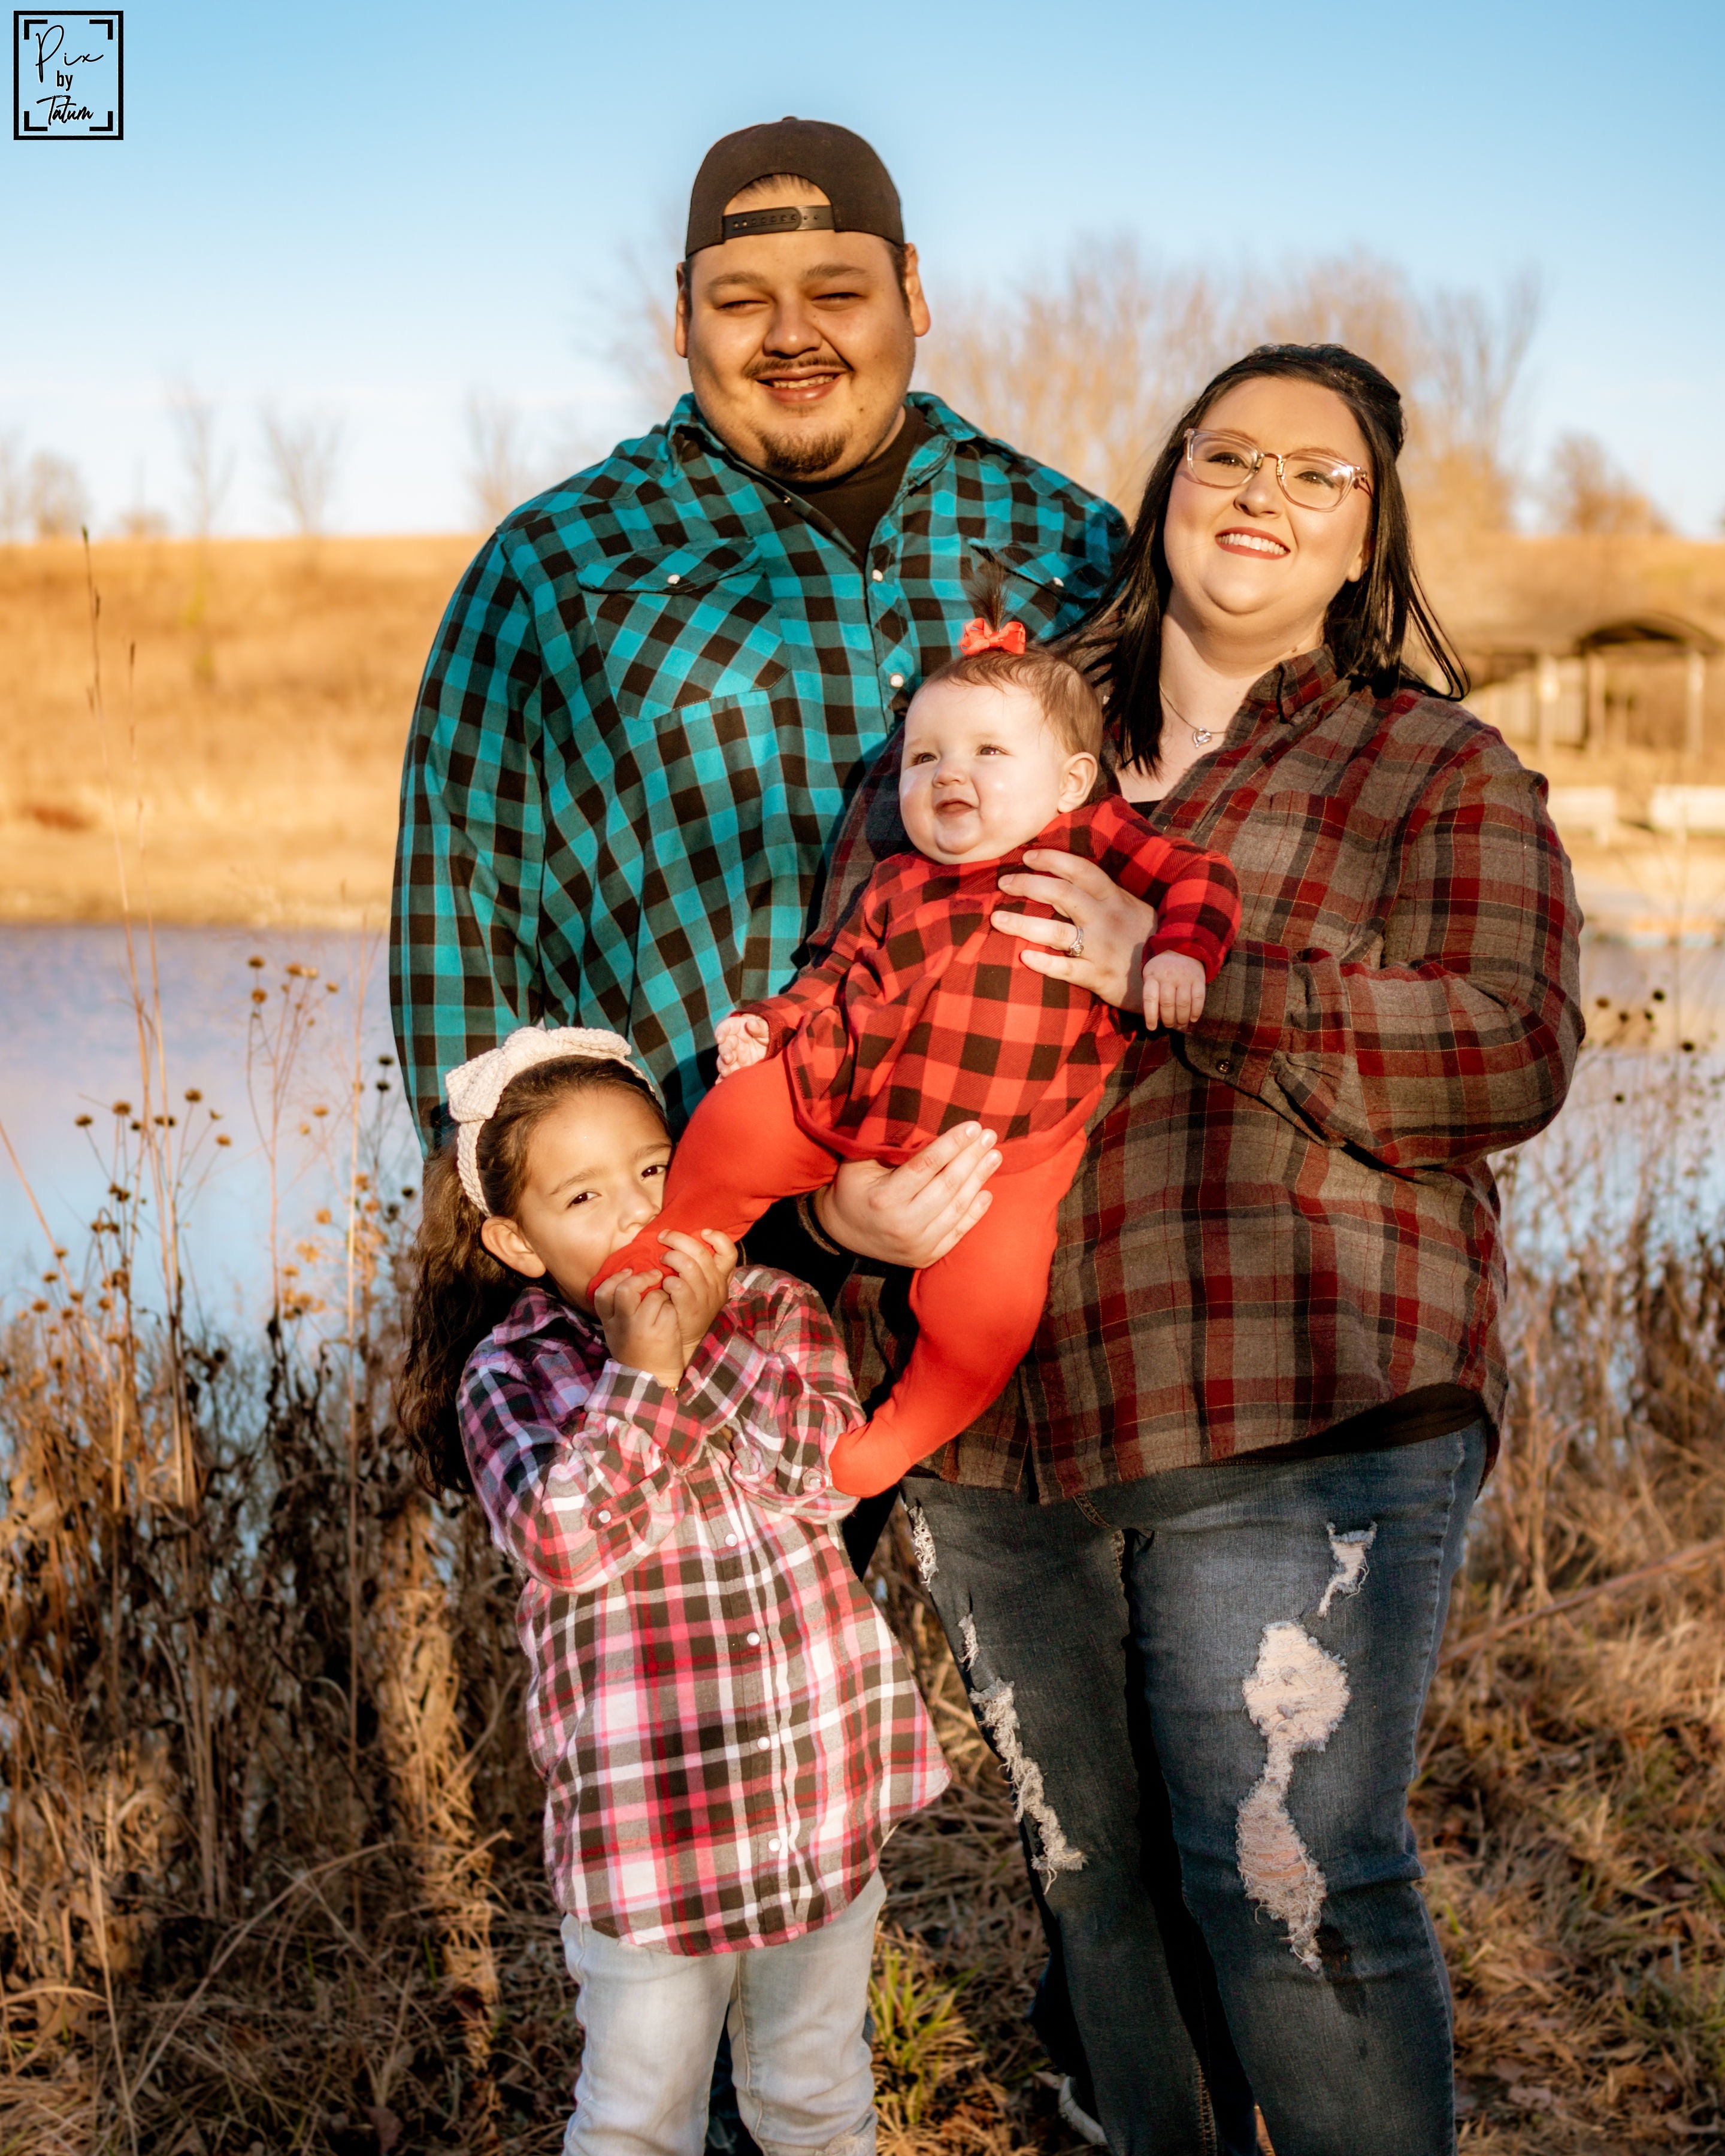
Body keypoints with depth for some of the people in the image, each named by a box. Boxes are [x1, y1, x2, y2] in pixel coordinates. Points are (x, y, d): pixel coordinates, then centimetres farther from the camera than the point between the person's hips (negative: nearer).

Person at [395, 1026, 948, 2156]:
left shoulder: (780, 1311, 2)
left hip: (827, 1789, 3)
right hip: (647, 1808, -3)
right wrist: (642, 1371, -26)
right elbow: (562, 1539, -22)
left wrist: (707, 1341, -21)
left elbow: (829, 1472, -13)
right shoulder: (508, 1375, -6)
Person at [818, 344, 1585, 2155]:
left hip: (1290, 1428, -4)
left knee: (1291, 1888, -4)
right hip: (992, 1446, 4)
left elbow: (1507, 1056, -10)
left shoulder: (1442, 777, 5)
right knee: (1094, 1878, 15)